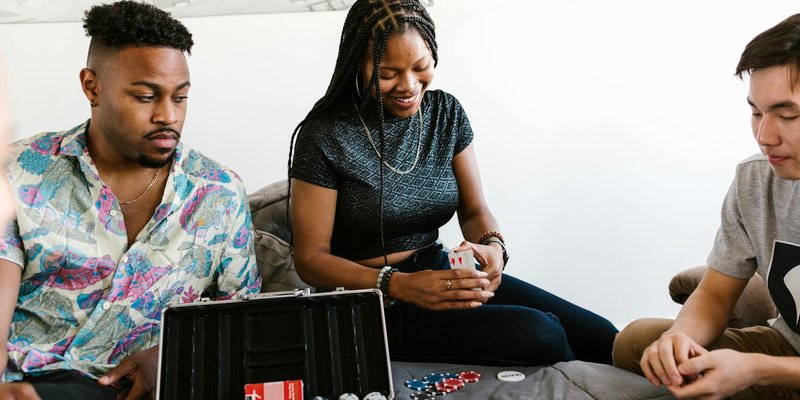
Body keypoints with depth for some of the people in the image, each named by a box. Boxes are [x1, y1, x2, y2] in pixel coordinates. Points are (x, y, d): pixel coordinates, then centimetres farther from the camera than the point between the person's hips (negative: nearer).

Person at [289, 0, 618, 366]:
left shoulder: (446, 112, 3)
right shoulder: (325, 136, -13)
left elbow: (474, 210, 9)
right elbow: (311, 258, -11)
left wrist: (492, 246, -15)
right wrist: (399, 285, -26)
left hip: (438, 273, 6)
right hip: (370, 303, -5)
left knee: (602, 339, -11)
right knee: (537, 335, -25)